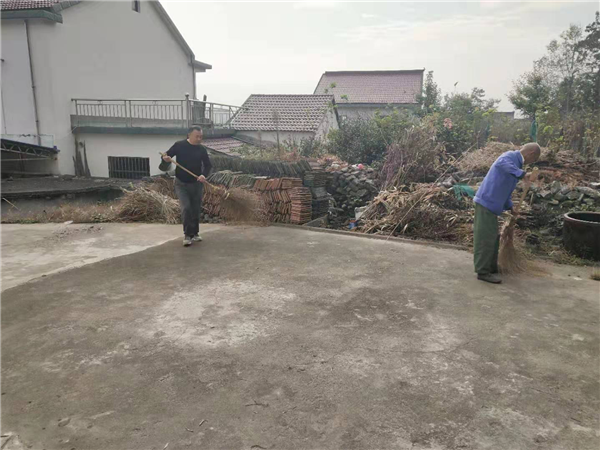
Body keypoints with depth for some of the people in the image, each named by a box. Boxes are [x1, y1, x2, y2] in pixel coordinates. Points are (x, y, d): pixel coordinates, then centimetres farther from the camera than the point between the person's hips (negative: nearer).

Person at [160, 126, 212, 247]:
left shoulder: (202, 149, -3)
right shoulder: (179, 145, -7)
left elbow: (208, 165, 3)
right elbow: (166, 156, 1)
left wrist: (204, 175, -17)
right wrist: (166, 159, -24)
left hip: (196, 184, 3)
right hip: (181, 184, -2)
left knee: (196, 209, 9)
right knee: (186, 208, -14)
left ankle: (195, 233, 25)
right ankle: (187, 235, -3)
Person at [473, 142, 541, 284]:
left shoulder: (515, 162, 21)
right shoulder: (510, 156, -8)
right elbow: (501, 163, -36)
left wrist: (510, 207, 28)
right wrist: (522, 173, -45)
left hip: (491, 204, 10)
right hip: (486, 202, -10)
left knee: (492, 238, 16)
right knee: (486, 238, -7)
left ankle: (491, 268, 27)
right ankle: (483, 271, -1)